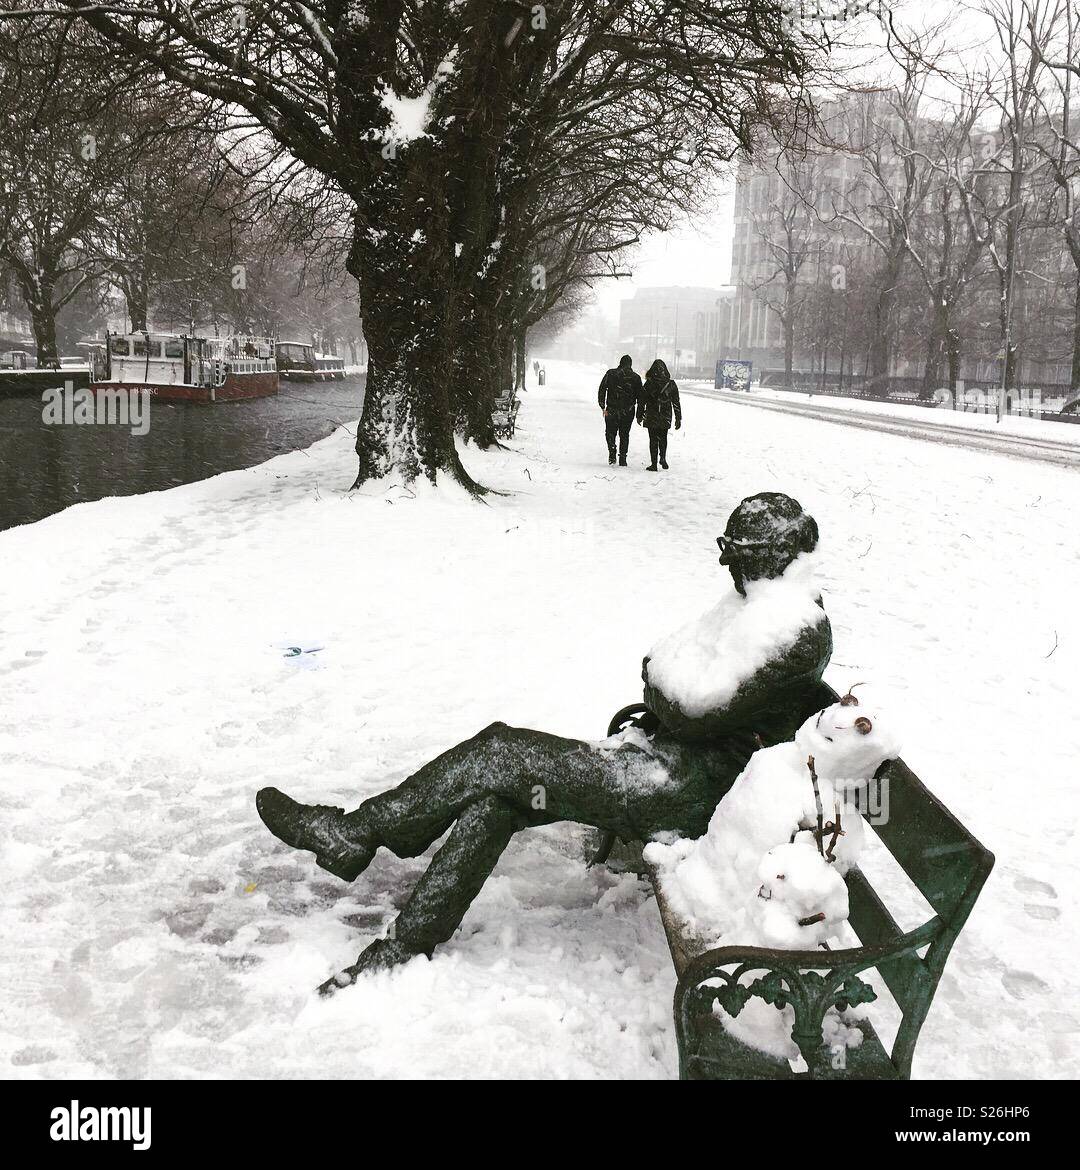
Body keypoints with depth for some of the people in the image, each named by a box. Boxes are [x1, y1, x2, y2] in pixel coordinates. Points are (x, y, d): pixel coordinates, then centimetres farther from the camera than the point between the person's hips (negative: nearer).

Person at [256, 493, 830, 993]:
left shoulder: (789, 626, -18)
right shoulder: (763, 606, 15)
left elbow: (695, 708, -21)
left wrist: (658, 669, -4)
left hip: (693, 788, -10)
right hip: (685, 764, 10)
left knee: (501, 754, -15)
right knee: (495, 791, -5)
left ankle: (353, 833, 0)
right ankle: (403, 949, -3)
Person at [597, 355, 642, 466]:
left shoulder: (610, 374, 0)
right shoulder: (635, 377, 1)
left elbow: (602, 390, -4)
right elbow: (640, 396, 3)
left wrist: (603, 407, -1)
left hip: (612, 410, -1)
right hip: (628, 412, 1)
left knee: (610, 433, 13)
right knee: (624, 435, 12)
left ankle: (612, 452, -9)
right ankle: (622, 458, 8)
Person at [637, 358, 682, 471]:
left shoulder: (649, 384, -9)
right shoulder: (671, 384, -3)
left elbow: (641, 401, -4)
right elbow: (676, 403, 1)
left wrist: (639, 416, 7)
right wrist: (678, 419, 9)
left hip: (651, 418, -2)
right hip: (666, 419, 2)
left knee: (653, 440, 6)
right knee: (663, 438, 21)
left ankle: (654, 464, 4)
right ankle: (663, 457, 2)